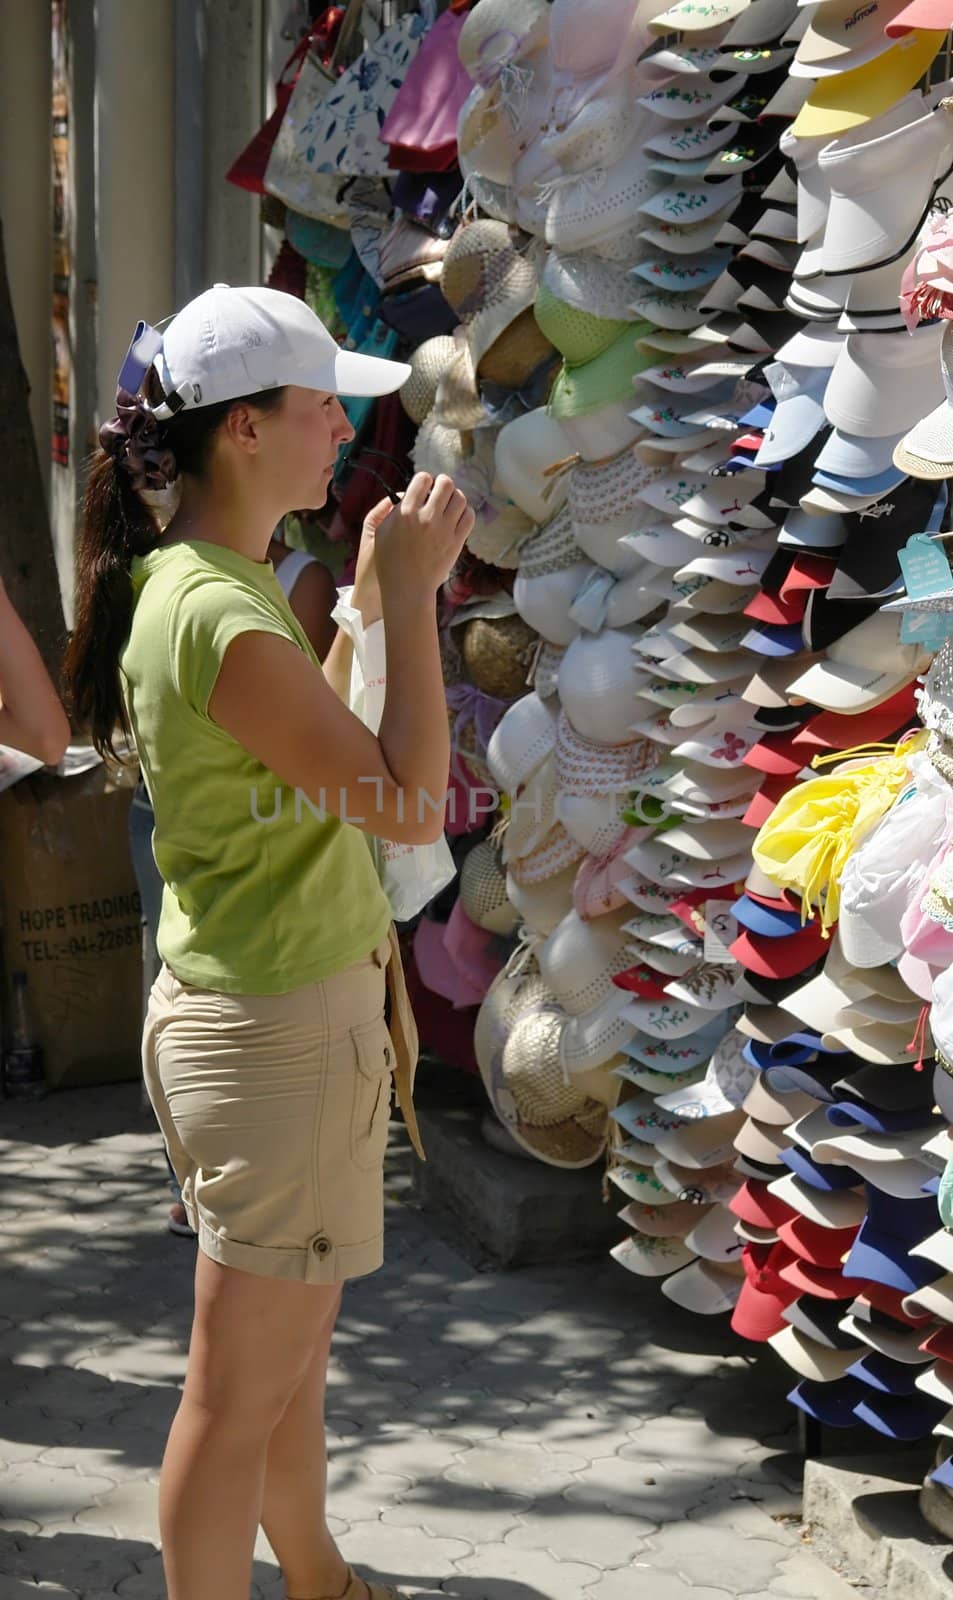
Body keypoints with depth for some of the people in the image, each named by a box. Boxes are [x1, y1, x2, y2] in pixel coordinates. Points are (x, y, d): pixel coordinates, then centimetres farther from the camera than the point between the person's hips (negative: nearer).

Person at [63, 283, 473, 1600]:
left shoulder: (219, 580, 8)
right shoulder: (214, 615, -24)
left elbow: (318, 746, 16)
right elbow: (408, 801, -24)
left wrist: (373, 601, 11)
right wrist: (409, 593, -17)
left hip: (296, 1008, 11)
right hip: (272, 1031, -11)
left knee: (297, 1345, 25)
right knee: (241, 1390, 3)